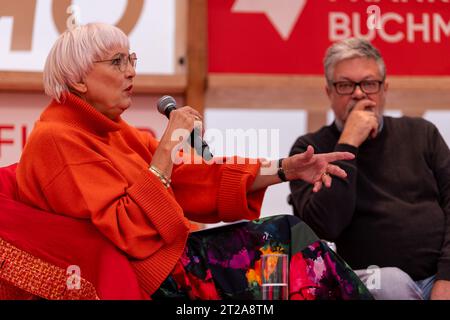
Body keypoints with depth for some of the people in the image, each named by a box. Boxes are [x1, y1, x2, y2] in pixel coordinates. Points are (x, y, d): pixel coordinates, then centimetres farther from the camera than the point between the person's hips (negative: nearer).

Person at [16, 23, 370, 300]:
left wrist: (285, 170, 2)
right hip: (156, 278, -9)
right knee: (289, 237, -6)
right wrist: (168, 147, -22)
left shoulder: (111, 132, 14)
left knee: (289, 233, 0)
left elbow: (194, 178, 9)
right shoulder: (58, 140, -16)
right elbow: (128, 234, -24)